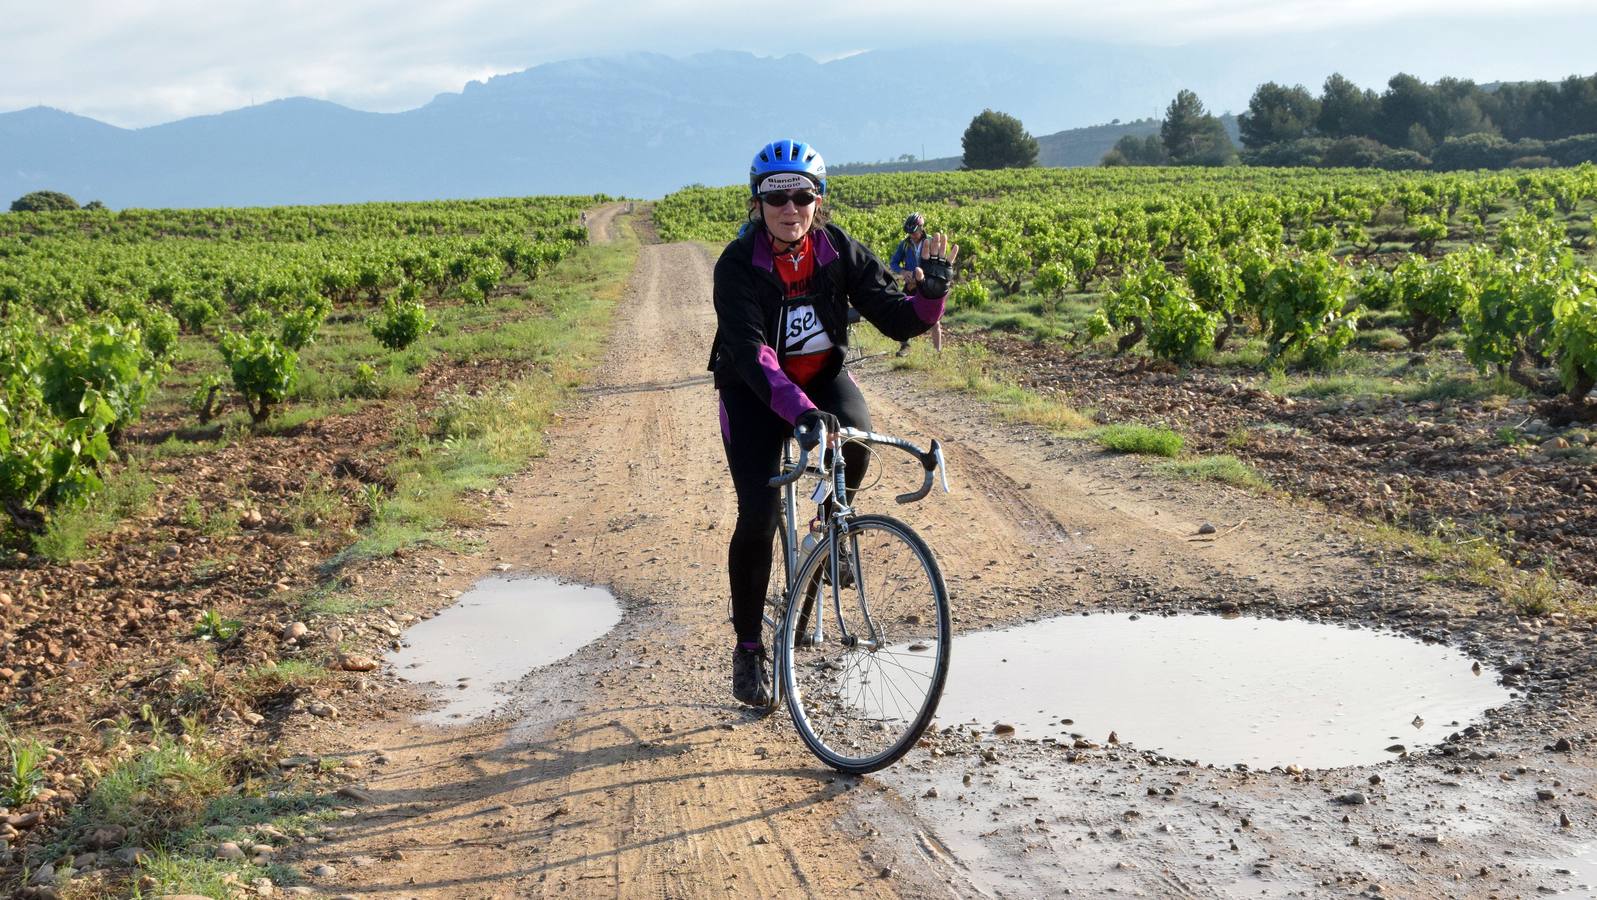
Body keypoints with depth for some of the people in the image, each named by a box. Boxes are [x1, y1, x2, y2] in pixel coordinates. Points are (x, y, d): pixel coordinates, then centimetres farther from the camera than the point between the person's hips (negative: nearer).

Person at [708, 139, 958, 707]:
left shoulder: (839, 251, -13)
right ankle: (748, 648, 5)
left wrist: (932, 288, -35)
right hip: (755, 389, -2)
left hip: (824, 374, 2)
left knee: (855, 439, -32)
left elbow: (897, 320, -14)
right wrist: (799, 410, -49)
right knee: (758, 516, -14)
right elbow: (751, 351, -34)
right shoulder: (738, 266, -22)